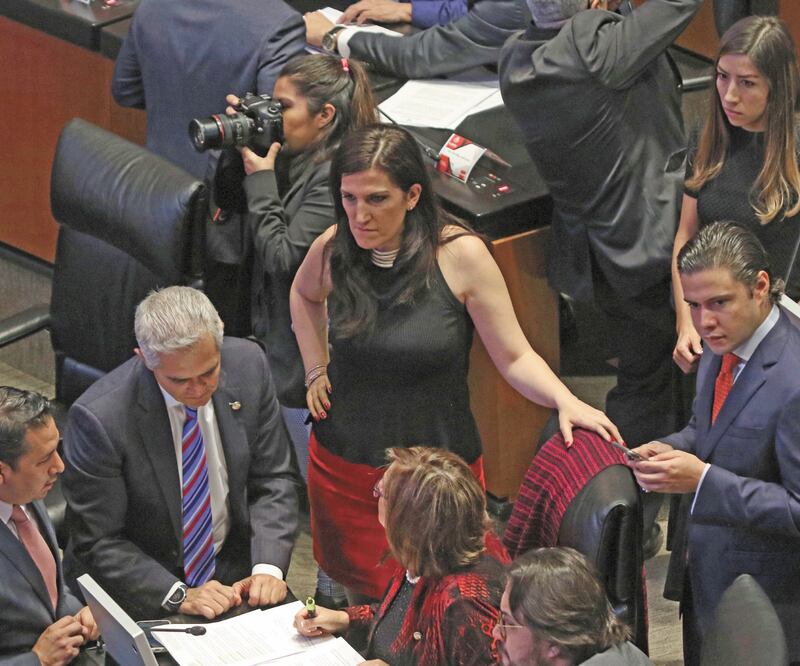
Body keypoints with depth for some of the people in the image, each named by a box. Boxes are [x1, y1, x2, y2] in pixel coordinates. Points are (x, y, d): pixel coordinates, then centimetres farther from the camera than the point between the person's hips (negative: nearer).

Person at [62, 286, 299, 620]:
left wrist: (268, 567, -13)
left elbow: (274, 480, 2)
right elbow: (97, 543, -14)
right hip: (142, 598, -5)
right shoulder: (99, 418, -22)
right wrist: (179, 595, -23)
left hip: (231, 574, 5)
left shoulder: (248, 365, -8)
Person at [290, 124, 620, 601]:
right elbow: (304, 294, 20)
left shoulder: (459, 254, -15)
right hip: (344, 468, 3)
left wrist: (565, 400, -28)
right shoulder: (333, 250, -6)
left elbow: (514, 358, -11)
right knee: (357, 595, 14)